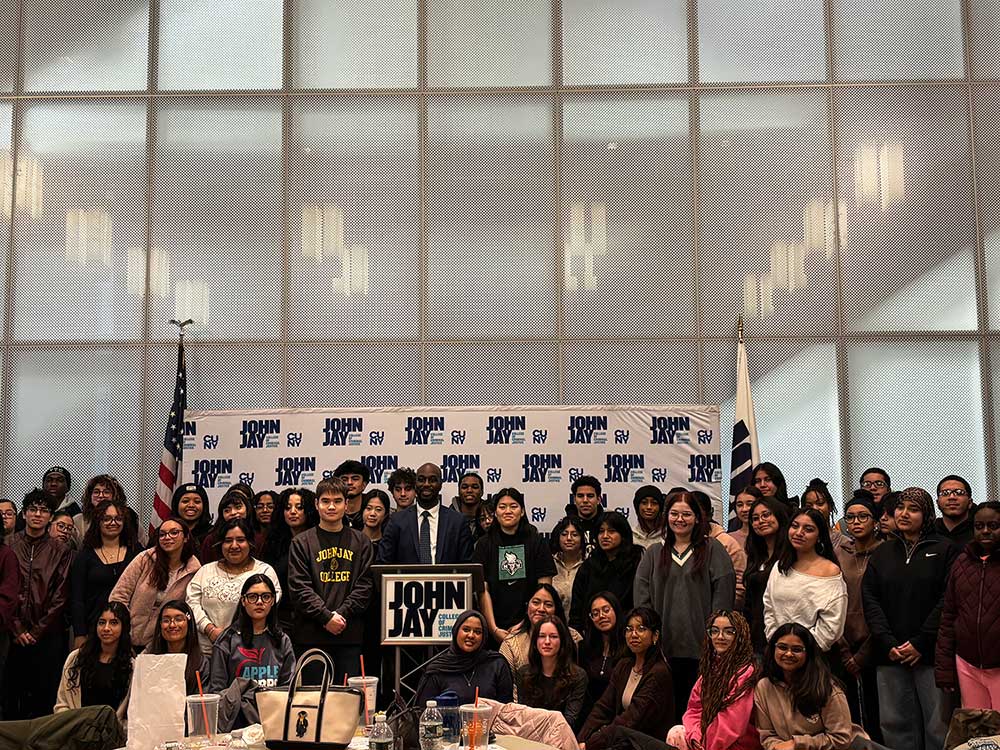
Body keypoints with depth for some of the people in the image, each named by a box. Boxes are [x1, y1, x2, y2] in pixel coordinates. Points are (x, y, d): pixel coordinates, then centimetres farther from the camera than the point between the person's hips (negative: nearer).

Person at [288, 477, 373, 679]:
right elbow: (299, 588, -3)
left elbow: (365, 585, 4)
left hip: (350, 634, 1)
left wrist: (341, 614, -9)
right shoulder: (301, 543, 5)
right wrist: (326, 616, -12)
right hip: (311, 636, -1)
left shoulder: (361, 542, 10)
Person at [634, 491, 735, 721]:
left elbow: (723, 591, -2)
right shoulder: (654, 553, 14)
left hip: (700, 645, -2)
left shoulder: (712, 549, 6)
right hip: (664, 645, 2)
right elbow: (642, 596, 8)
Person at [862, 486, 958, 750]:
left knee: (938, 726, -3)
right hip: (889, 654, 4)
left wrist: (921, 642, -12)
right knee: (894, 723, 5)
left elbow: (947, 600, -6)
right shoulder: (882, 553, 14)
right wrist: (887, 643, -6)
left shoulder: (944, 550, 2)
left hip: (930, 653, -3)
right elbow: (869, 599, 6)